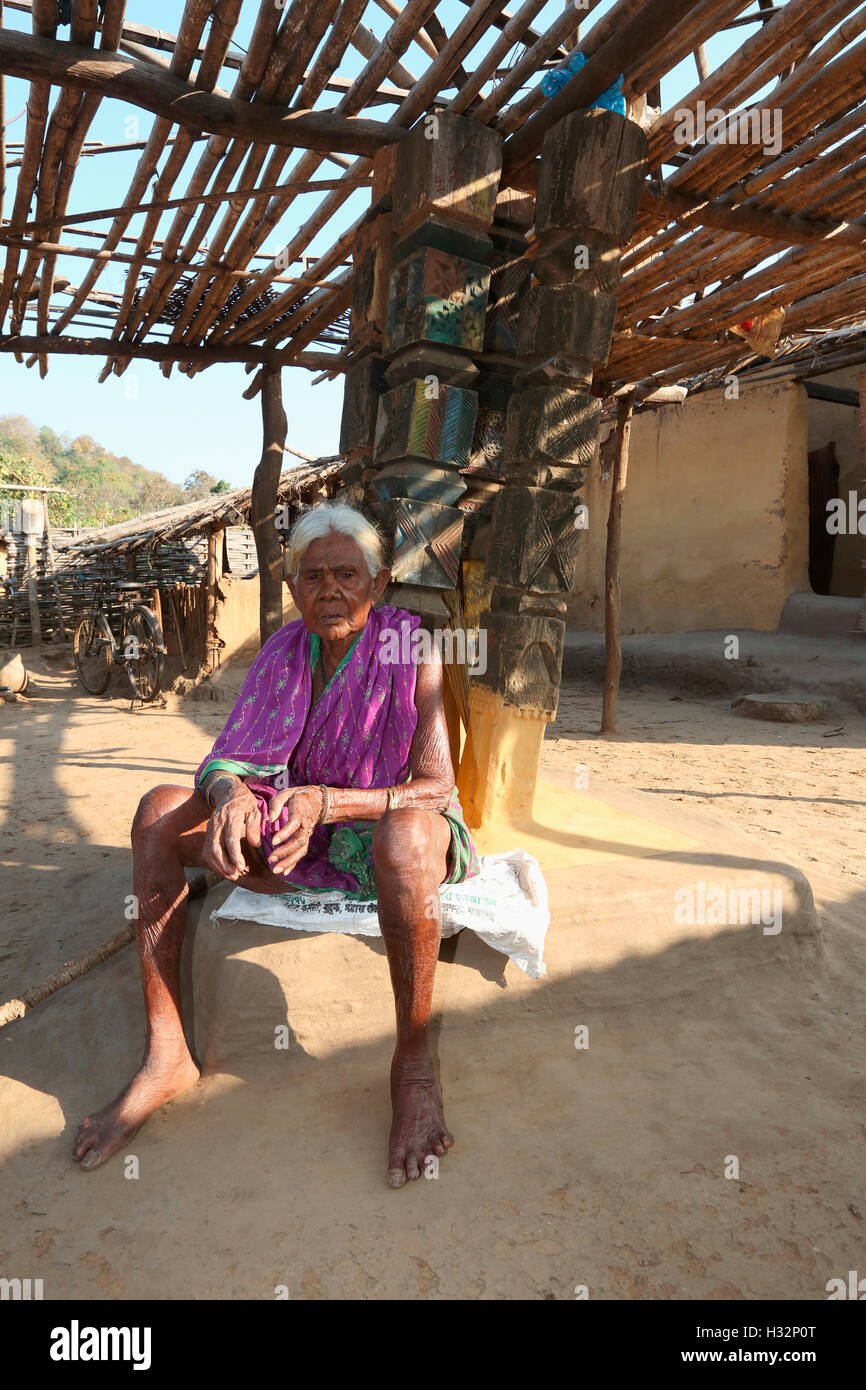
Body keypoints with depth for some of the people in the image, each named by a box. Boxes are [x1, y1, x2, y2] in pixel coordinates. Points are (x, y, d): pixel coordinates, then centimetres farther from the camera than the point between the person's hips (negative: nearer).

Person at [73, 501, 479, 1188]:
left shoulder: (413, 651, -14)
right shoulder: (284, 652, 0)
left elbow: (436, 787, -20)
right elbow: (225, 760, -5)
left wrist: (326, 801, -35)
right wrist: (228, 793, -31)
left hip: (381, 832, -4)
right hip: (300, 836, 5)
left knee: (407, 834, -41)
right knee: (160, 809, -13)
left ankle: (414, 1062, -19)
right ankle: (167, 1054, -11)